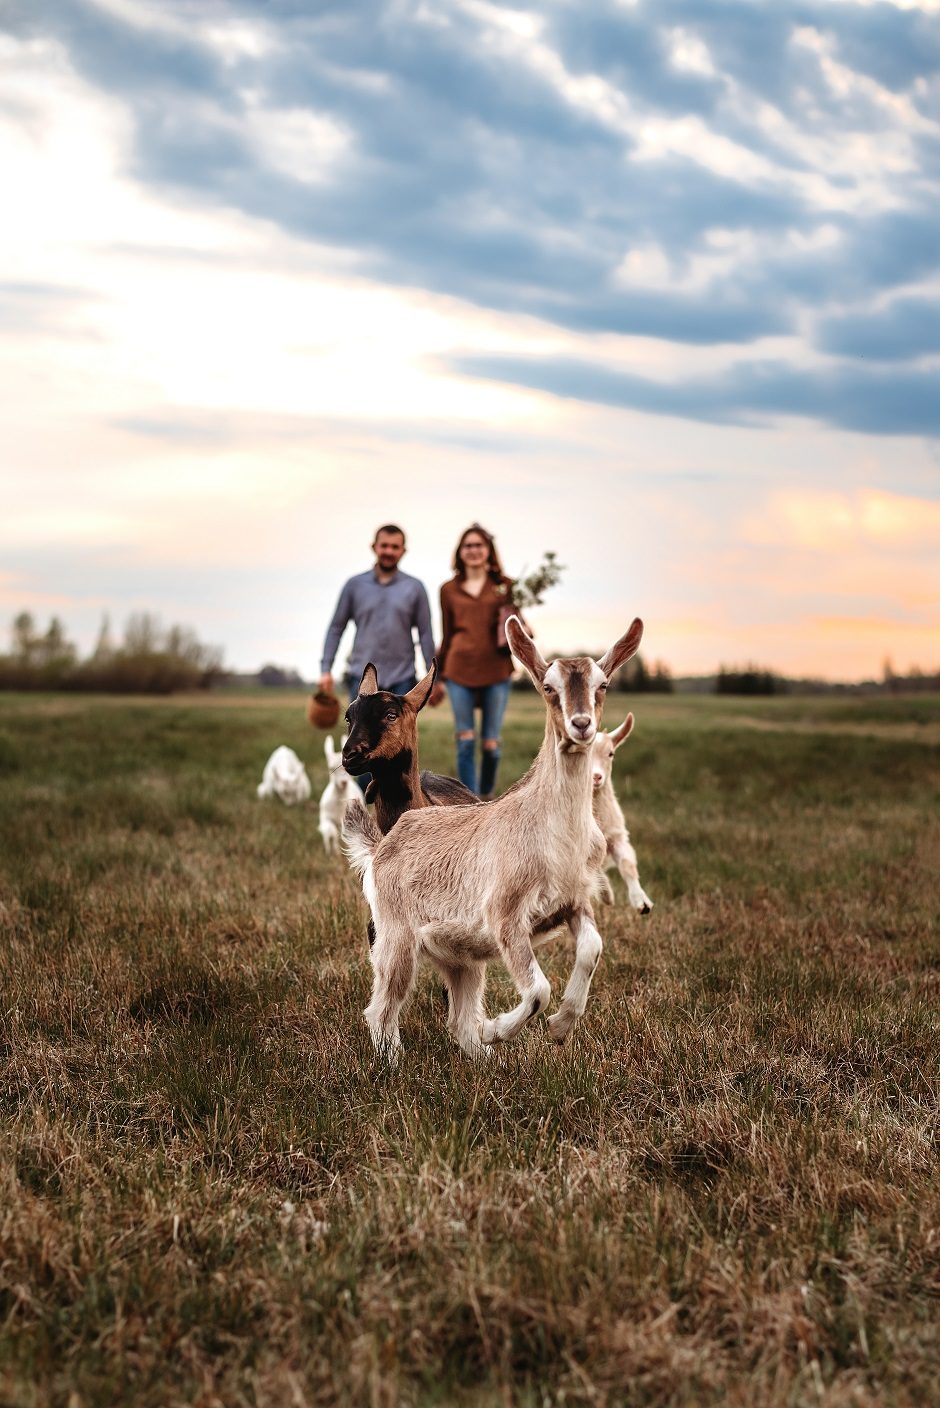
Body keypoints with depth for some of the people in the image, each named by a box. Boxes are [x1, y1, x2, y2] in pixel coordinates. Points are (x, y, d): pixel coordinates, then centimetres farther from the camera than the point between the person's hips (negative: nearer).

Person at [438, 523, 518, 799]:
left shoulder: (505, 586, 7)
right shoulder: (449, 590, 10)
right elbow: (447, 635, 15)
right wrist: (438, 674, 13)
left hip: (495, 672, 0)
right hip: (460, 672, 0)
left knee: (491, 743, 4)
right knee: (466, 741, -5)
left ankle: (486, 796, 26)